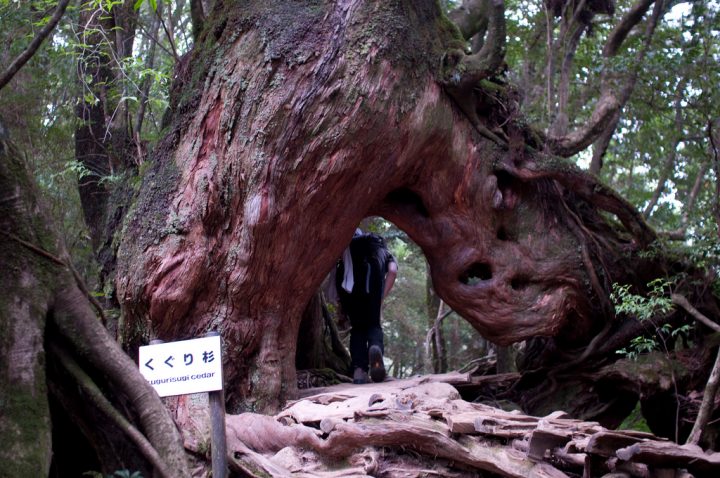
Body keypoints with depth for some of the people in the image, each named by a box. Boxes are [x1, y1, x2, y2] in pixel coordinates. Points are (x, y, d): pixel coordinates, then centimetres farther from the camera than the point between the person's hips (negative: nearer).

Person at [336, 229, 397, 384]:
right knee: (373, 324, 8)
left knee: (357, 326, 12)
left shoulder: (350, 245, 42)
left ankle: (359, 370, -6)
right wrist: (381, 298, 11)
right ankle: (376, 348, -26)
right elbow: (392, 271, 11)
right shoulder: (385, 254, 35)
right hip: (371, 268, -2)